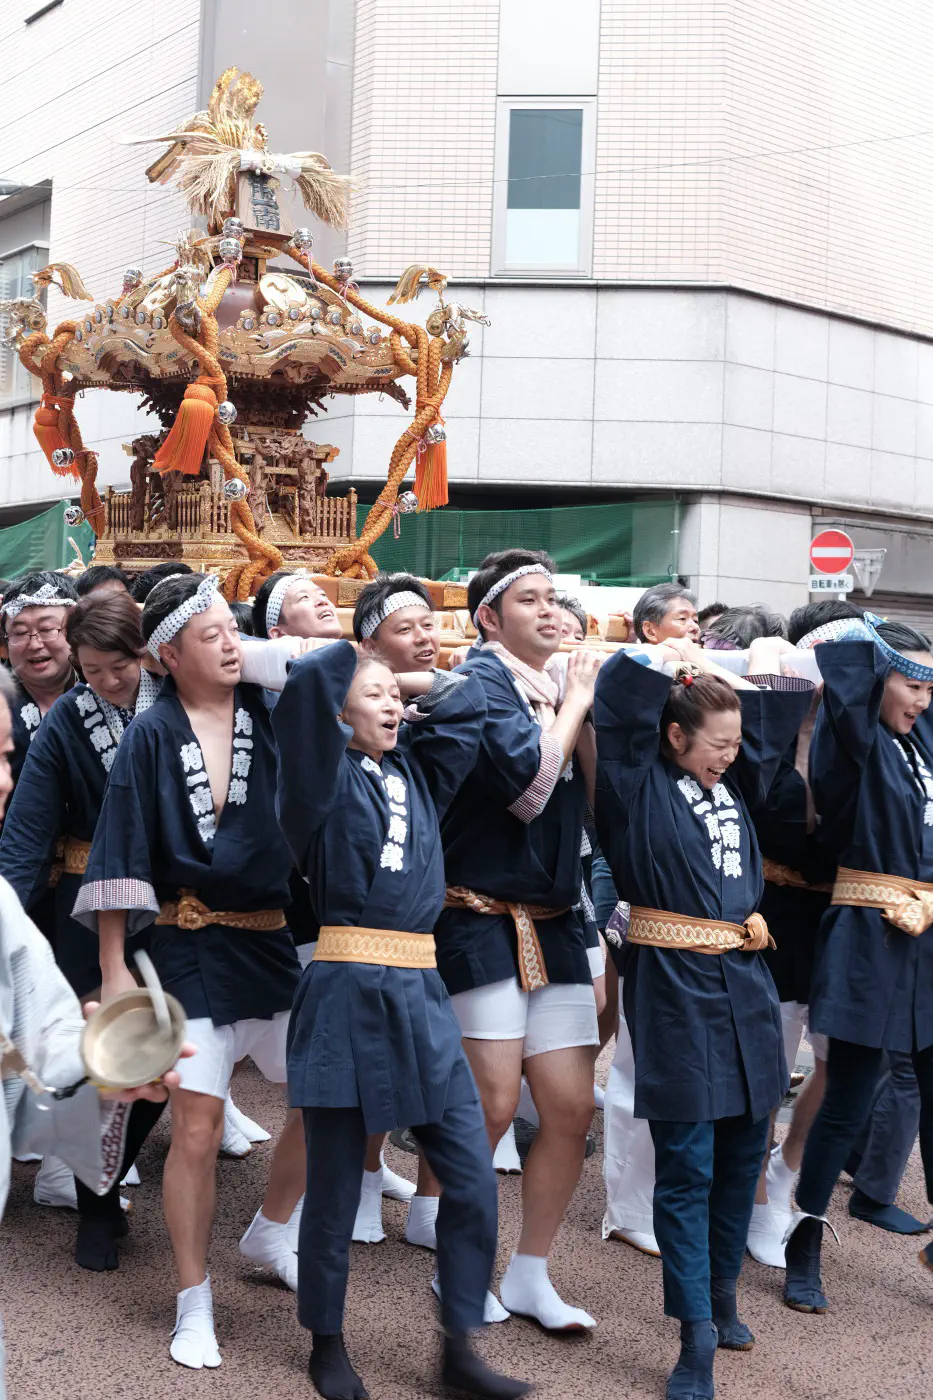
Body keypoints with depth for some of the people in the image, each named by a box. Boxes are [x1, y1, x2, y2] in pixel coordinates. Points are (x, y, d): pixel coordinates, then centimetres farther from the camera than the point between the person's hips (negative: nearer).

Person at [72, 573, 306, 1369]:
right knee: (197, 1127, -2)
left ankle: (270, 1234, 36)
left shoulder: (270, 715, 2)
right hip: (193, 948, -4)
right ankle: (194, 1304, 16)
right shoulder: (152, 737, -6)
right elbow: (122, 856, -6)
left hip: (277, 939, 4)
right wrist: (114, 968, -8)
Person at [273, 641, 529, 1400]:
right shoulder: (327, 779, -3)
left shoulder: (417, 772, 14)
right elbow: (309, 682, -18)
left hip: (421, 995, 5)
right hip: (346, 994, -5)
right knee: (336, 1187, 7)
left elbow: (469, 701, 18)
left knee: (473, 1177, 3)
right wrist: (351, 662, 1)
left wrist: (406, 681, 13)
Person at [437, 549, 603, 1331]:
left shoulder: (561, 685, 12)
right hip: (485, 921, -7)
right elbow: (528, 782, -22)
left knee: (572, 1110, 6)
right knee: (493, 1107, -6)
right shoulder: (479, 681, -9)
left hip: (554, 924, 7)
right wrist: (572, 705, -9)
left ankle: (531, 1276, 22)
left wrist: (578, 710, -4)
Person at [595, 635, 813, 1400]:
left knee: (741, 1158, 15)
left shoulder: (734, 783, 11)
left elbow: (776, 709, 18)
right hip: (677, 993, -6)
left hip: (746, 990, 7)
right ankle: (697, 1337, 5)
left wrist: (715, 675, 9)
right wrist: (672, 663, -2)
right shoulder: (641, 785, -6)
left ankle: (721, 1298, 32)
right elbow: (621, 697, -19)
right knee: (687, 1168, -2)